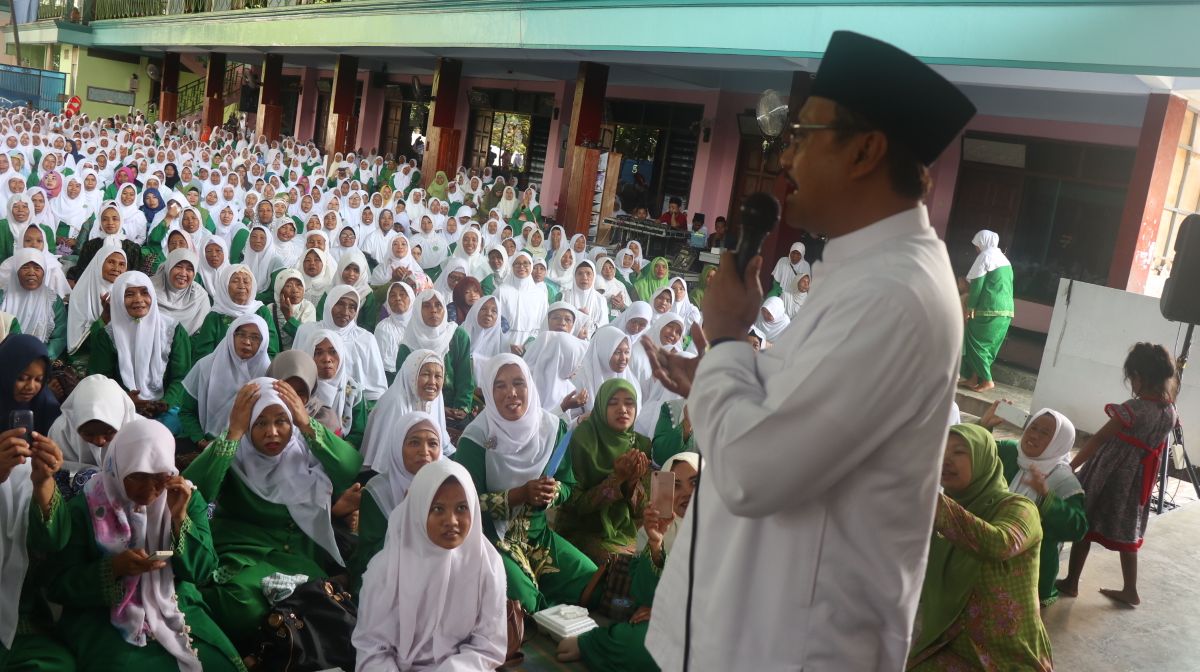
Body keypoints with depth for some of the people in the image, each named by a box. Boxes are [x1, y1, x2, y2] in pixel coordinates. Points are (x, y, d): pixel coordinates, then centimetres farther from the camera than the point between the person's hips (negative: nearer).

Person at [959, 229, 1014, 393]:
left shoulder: (985, 256, -7)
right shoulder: (1004, 258, 19)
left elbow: (977, 284, -12)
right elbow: (1008, 286, 20)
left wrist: (969, 308, -10)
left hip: (989, 309, -9)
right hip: (1006, 309, 9)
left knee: (977, 343, -1)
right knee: (987, 346, 12)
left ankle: (987, 380, -2)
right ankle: (974, 377, 14)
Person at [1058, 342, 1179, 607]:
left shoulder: (1133, 409, -24)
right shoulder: (1171, 413, -4)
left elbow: (1098, 440, -19)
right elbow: (1152, 444, 12)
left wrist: (1070, 468, -15)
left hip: (1108, 477, -6)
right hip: (1137, 482, 6)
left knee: (1083, 525, 9)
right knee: (1127, 534, 20)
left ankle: (1071, 583, 20)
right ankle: (1130, 590, 28)